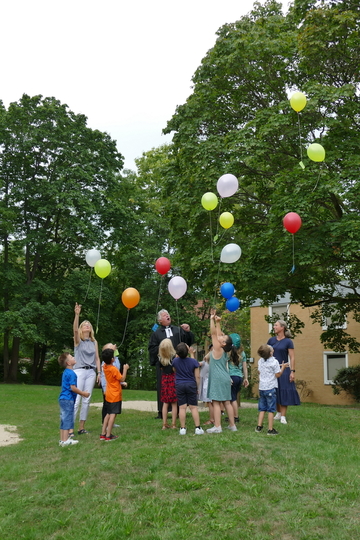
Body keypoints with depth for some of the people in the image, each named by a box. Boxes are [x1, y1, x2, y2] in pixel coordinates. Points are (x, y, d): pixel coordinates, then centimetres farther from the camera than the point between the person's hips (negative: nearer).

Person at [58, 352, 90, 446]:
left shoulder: (66, 372, 14)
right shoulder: (71, 373, -16)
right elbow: (73, 388, -20)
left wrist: (81, 393, 24)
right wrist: (83, 393, -9)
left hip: (63, 399, 10)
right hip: (68, 400, -10)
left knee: (64, 420, 13)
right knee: (67, 420, -4)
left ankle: (62, 440, 19)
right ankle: (65, 440, -1)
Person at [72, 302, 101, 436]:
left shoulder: (94, 342, 13)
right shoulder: (78, 340, 2)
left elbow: (97, 358, 12)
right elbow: (75, 329, -19)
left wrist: (99, 372, 3)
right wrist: (77, 314, -32)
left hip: (91, 372, 4)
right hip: (79, 371, -4)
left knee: (86, 400, 4)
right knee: (76, 400, -10)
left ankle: (81, 427, 11)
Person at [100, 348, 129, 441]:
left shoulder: (105, 366, 3)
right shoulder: (114, 369, -19)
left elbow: (106, 360, 25)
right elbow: (122, 379, -13)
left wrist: (111, 350, 26)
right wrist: (125, 369, -4)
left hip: (108, 395, 8)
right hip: (115, 396, -8)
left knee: (108, 414, 16)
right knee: (113, 414, -7)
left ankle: (103, 433, 16)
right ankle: (108, 435, -9)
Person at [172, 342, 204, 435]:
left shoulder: (175, 361, -4)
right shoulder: (193, 361, -8)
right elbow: (197, 376, -4)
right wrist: (197, 387, 8)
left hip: (179, 385, 1)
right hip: (191, 385, -1)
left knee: (182, 407, 3)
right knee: (193, 407, 3)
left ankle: (182, 428, 4)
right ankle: (198, 428, 3)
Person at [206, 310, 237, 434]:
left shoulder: (218, 349, -10)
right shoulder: (223, 351, 11)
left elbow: (213, 333, -12)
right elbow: (217, 334, 19)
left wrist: (212, 320, -7)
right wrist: (217, 322, 18)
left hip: (218, 379, -9)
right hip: (225, 379, 9)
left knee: (216, 402, -7)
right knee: (227, 402, 11)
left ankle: (217, 427, -8)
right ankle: (232, 425, 14)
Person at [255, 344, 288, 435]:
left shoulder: (260, 361, 6)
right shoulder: (274, 362, -12)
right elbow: (278, 375, -8)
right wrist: (283, 367, 4)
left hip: (261, 388, 6)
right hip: (270, 388, -6)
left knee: (262, 409, 14)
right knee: (271, 410, 0)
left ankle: (259, 427, 15)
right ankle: (270, 429, 3)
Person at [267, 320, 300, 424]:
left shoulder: (288, 341, -4)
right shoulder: (271, 340, 6)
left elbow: (292, 358, -6)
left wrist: (292, 371, -13)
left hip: (284, 370, -3)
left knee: (284, 392, -2)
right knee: (275, 393, 9)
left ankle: (283, 416, 3)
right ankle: (278, 413, 23)